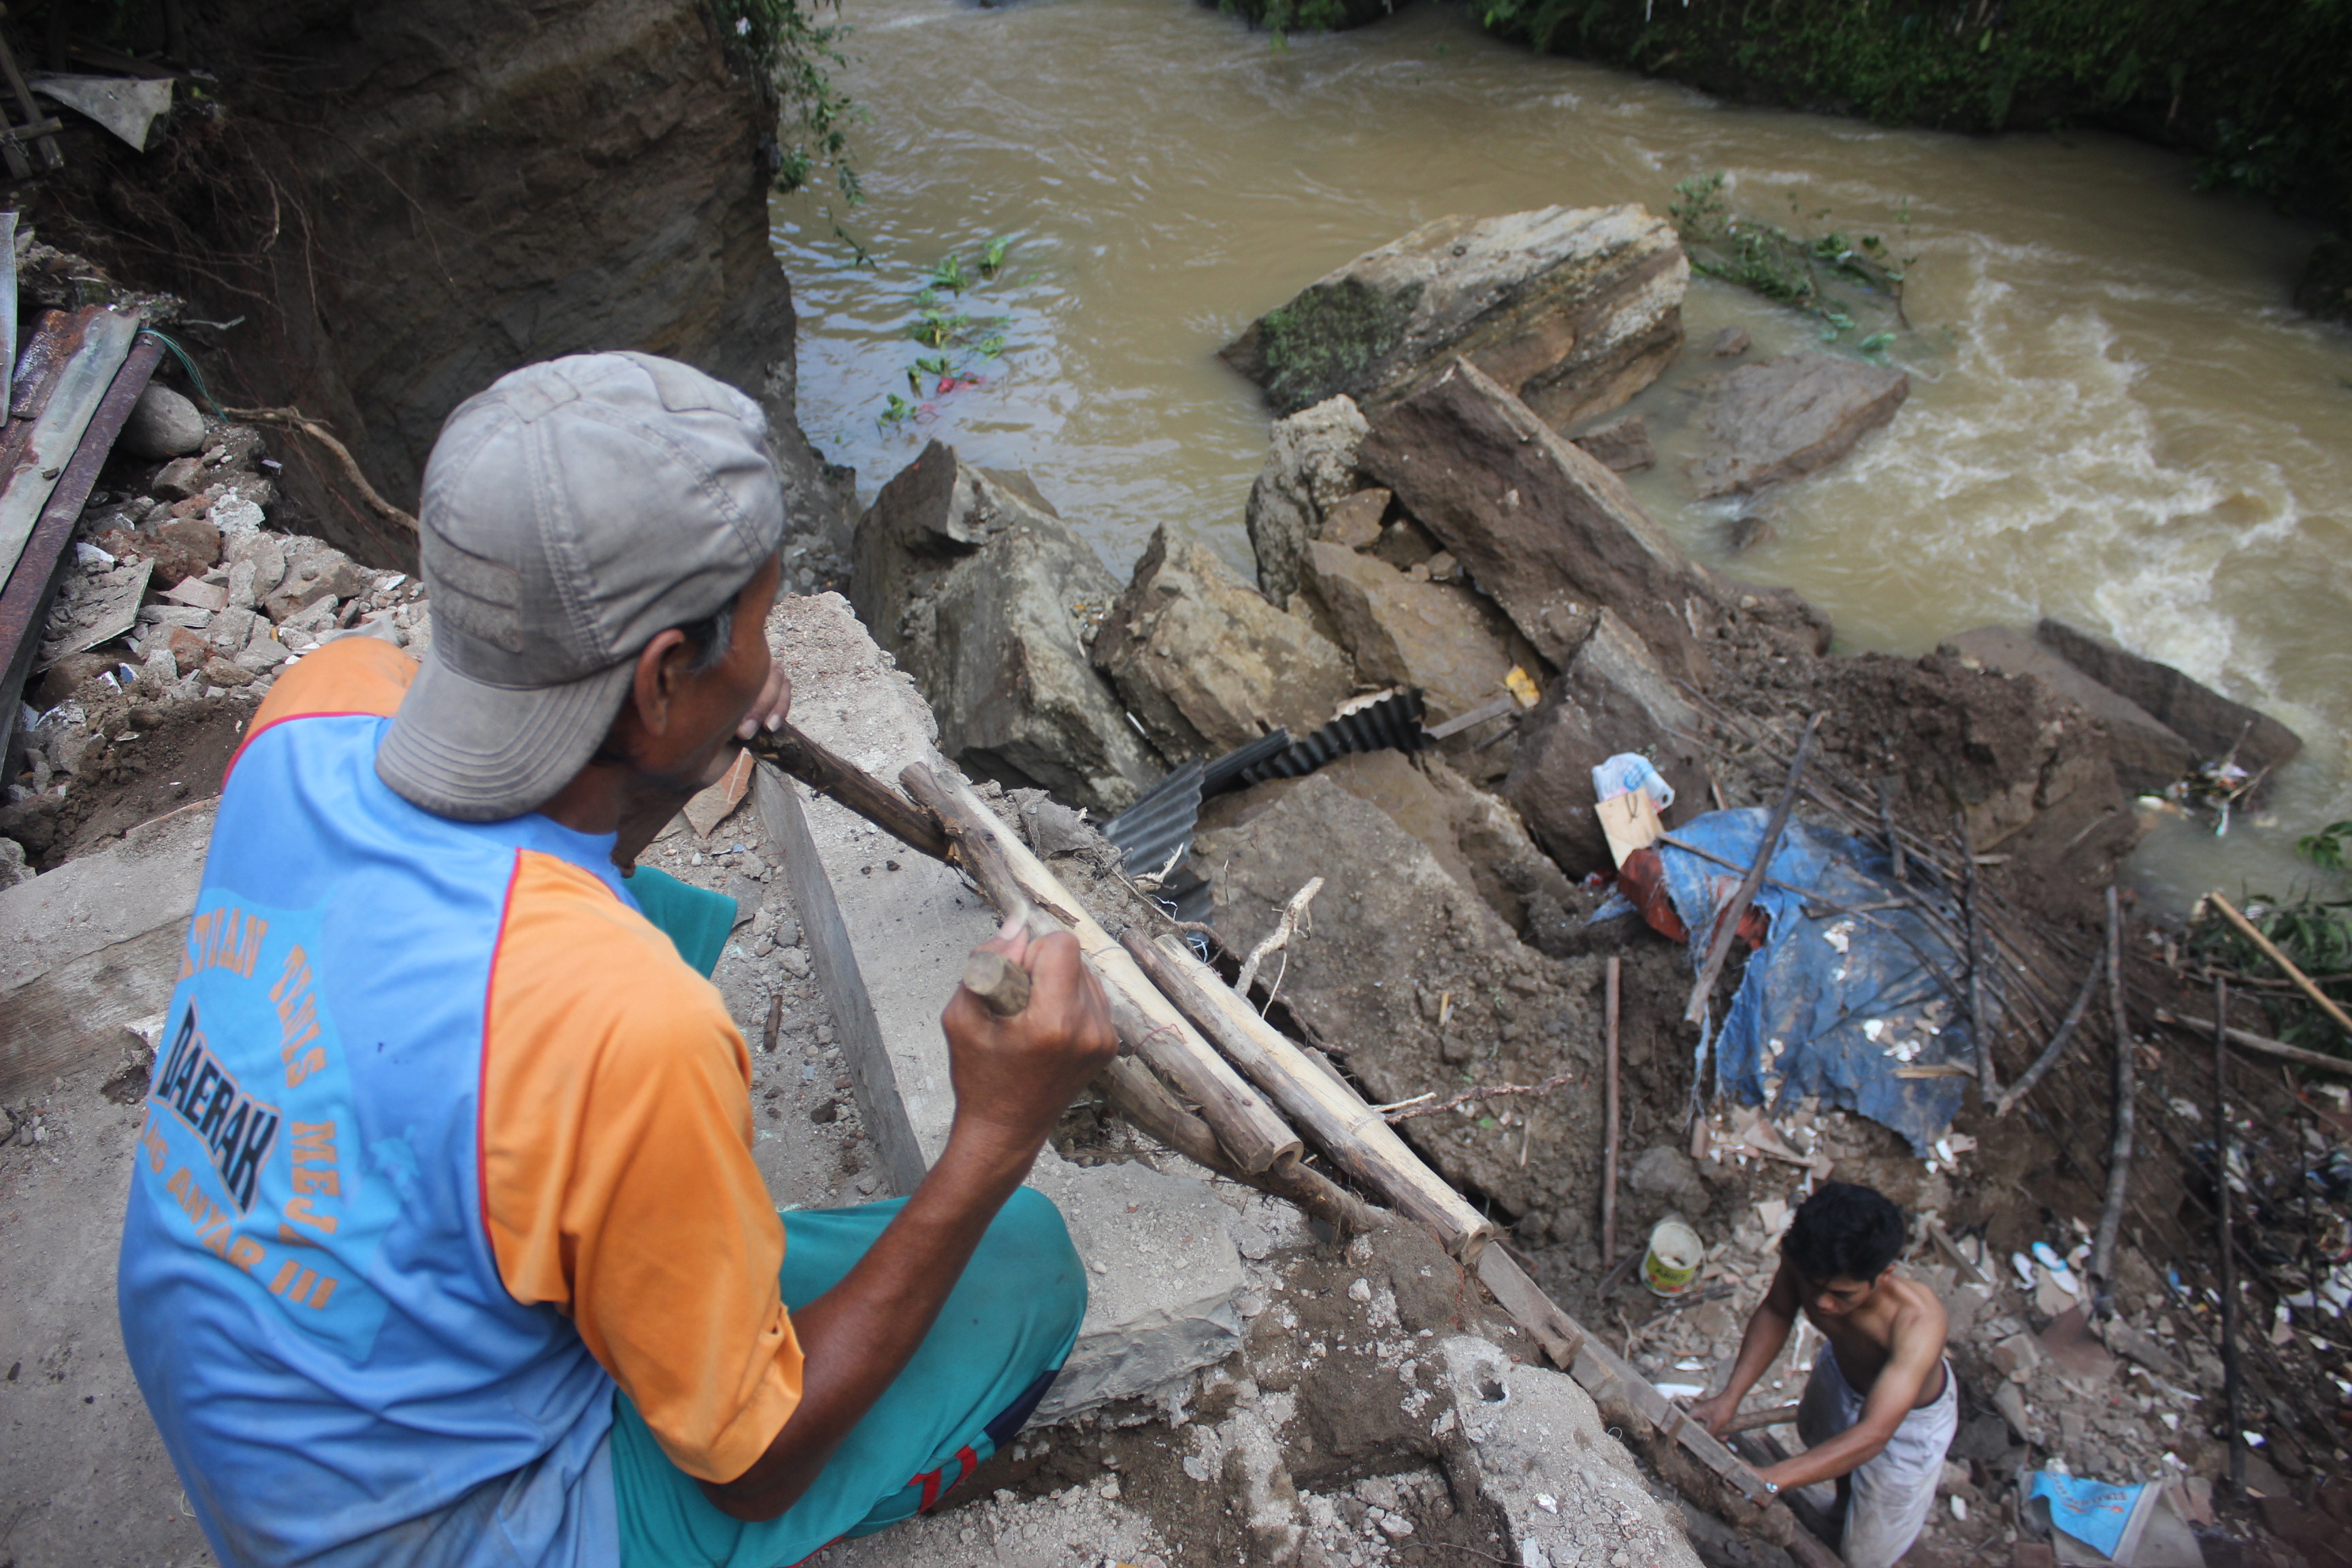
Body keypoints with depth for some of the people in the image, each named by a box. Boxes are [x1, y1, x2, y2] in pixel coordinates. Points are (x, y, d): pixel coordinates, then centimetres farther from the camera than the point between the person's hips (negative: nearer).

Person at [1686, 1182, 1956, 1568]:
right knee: (1821, 1439, 34)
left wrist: (1768, 1480, -53)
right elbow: (1775, 1311, -13)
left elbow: (1873, 1434, -48)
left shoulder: (1919, 1322, -47)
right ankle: (1842, 1508, 68)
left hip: (1908, 1416, -4)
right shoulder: (1806, 1258, -34)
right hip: (1839, 1369, 4)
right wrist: (1730, 1396, -23)